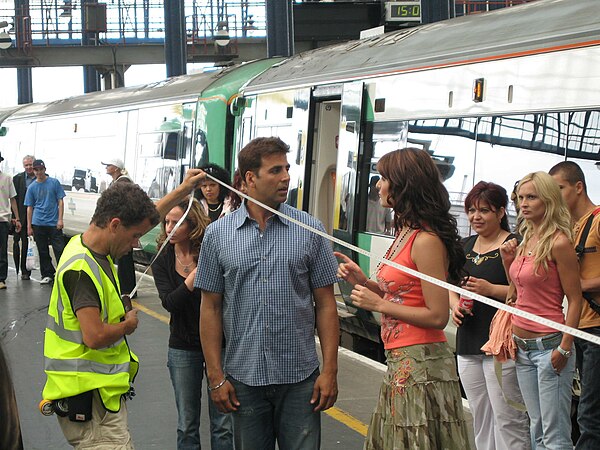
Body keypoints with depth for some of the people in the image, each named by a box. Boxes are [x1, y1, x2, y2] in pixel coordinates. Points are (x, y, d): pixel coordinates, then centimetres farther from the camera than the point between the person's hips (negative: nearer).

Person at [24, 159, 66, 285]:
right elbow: (29, 207, 9)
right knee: (43, 251, 7)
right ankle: (47, 275, 16)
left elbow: (60, 201, 1)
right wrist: (29, 226, 4)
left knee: (59, 249, -6)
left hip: (54, 223, -2)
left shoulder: (54, 183, 1)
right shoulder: (32, 187, 7)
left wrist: (60, 219, -7)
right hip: (38, 223, 2)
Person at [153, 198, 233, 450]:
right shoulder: (162, 260, -2)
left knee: (223, 424, 4)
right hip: (184, 347, 2)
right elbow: (169, 303, -16)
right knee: (187, 425, 12)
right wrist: (194, 277, -29)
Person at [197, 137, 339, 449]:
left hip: (300, 378, 0)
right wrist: (216, 377, -1)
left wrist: (330, 370, -5)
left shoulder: (309, 229, 0)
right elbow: (211, 308, 3)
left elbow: (325, 304, 1)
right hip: (244, 378, 1)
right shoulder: (218, 234, 1)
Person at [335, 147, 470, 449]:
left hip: (421, 363, -9)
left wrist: (378, 304, -16)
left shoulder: (426, 240, -17)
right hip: (400, 360, 9)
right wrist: (364, 282, 4)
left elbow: (438, 316, -19)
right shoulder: (406, 233, 12)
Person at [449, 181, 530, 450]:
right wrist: (454, 304, 3)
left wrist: (491, 289, -21)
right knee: (480, 418, 14)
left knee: (507, 418, -7)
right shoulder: (465, 246, 15)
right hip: (468, 344, 8)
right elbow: (450, 287, 23)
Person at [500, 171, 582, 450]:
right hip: (522, 347, 8)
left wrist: (564, 348, -17)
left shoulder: (558, 243, -13)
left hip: (548, 345, -8)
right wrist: (507, 260, 8)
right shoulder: (526, 240, 11)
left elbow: (575, 300, -13)